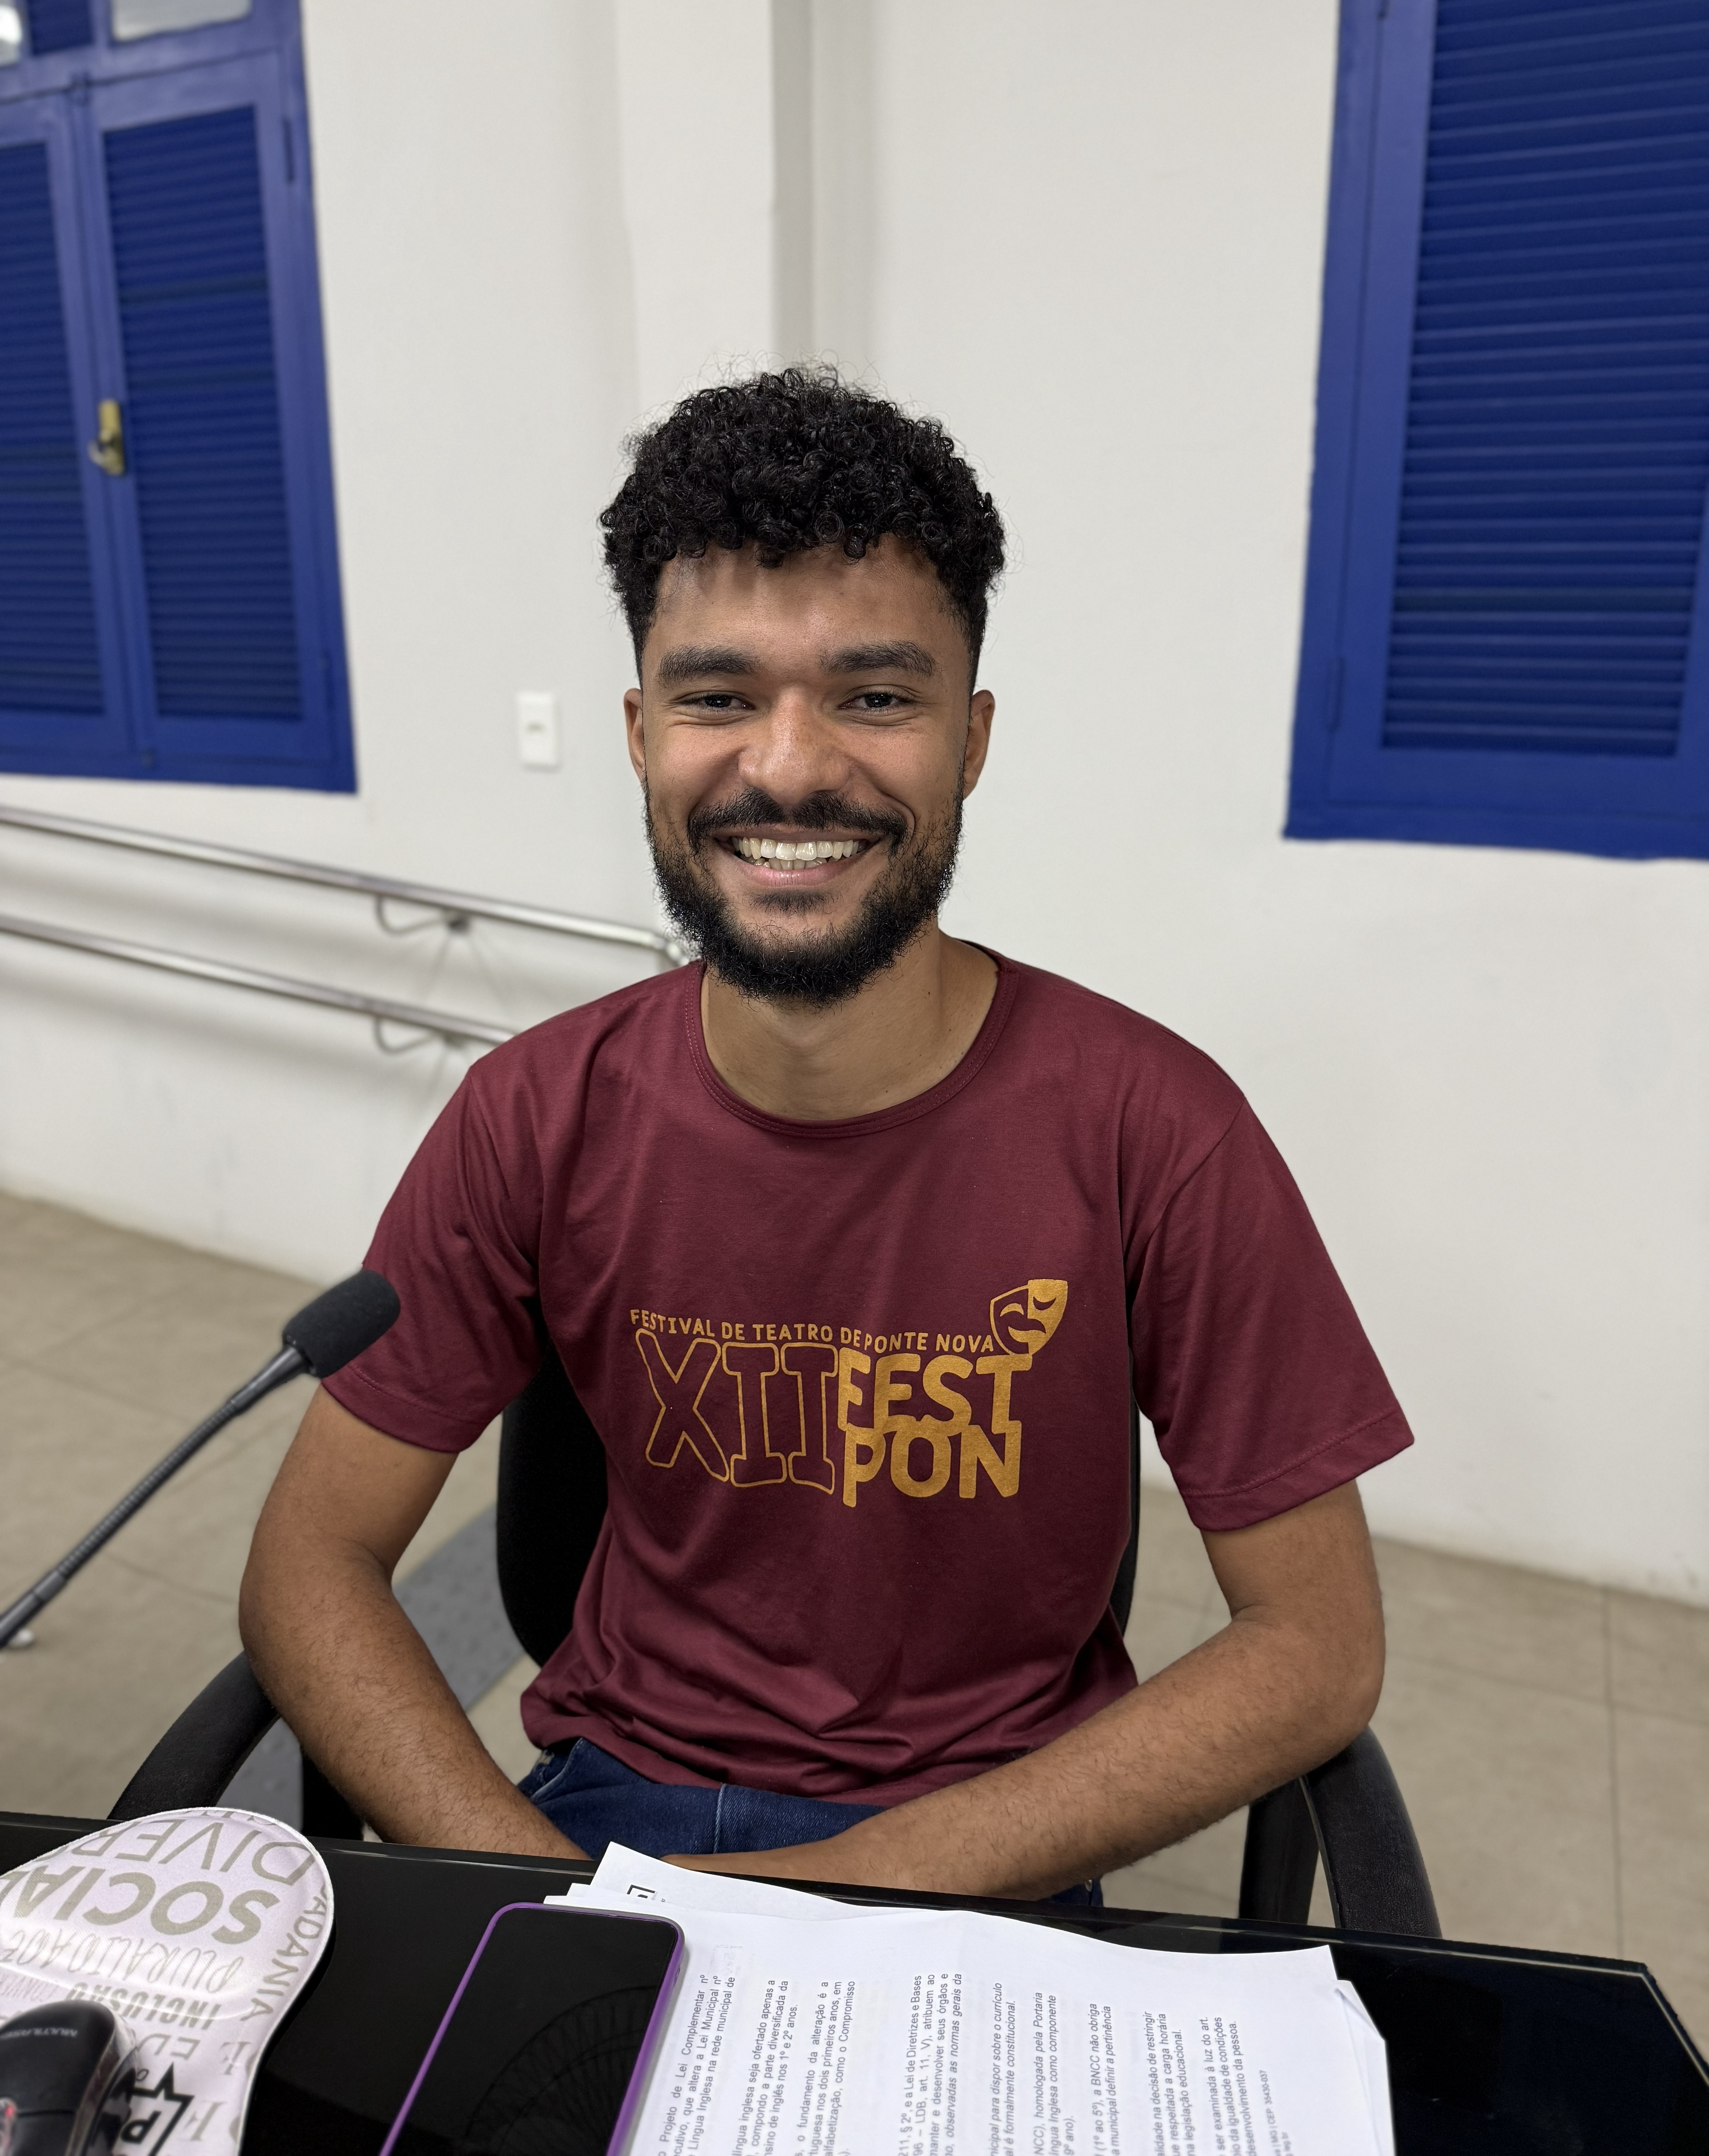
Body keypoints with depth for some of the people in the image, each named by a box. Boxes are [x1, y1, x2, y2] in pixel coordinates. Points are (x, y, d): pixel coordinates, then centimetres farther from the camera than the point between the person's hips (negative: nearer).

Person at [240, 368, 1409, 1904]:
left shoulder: (1149, 1129, -17)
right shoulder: (540, 1119, -9)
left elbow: (1320, 1645, -11)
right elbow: (314, 1561, -4)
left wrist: (877, 1878, -18)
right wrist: (534, 1887, -19)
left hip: (979, 1862, 0)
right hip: (614, 1796, 1)